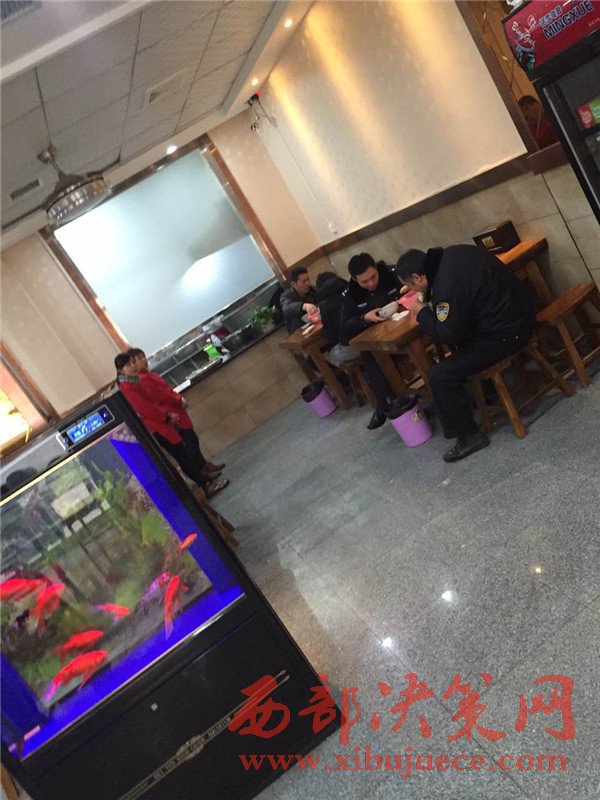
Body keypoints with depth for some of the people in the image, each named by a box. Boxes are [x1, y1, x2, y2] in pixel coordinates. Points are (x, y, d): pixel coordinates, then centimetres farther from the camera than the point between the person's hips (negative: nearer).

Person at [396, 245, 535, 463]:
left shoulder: (446, 287, -26)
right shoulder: (449, 255, 3)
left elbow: (448, 334, -20)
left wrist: (422, 313, -4)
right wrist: (431, 304, 8)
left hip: (506, 334, -10)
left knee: (440, 376, -9)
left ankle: (469, 436, 2)